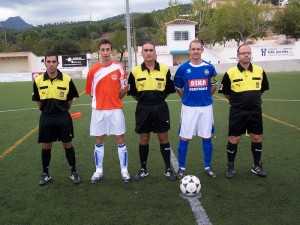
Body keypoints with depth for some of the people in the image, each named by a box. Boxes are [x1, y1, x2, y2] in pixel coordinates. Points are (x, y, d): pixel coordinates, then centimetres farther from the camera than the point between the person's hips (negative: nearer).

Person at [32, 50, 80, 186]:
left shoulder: (67, 80, -8)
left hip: (63, 117, -1)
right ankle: (45, 174, 27)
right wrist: (47, 110, 9)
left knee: (67, 145, 6)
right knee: (46, 146, 11)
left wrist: (62, 110, 7)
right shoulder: (38, 81, -3)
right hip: (46, 118, 2)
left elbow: (70, 99, 5)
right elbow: (38, 101, 10)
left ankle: (73, 172, 21)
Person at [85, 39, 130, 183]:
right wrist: (103, 99, 9)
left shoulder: (119, 68, -2)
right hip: (98, 110, 1)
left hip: (115, 109, -1)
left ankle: (124, 171, 14)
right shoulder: (93, 70, 0)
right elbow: (90, 91, 8)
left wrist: (114, 99, 8)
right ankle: (98, 171, 21)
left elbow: (125, 88, 6)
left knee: (120, 139, 4)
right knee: (99, 140, 9)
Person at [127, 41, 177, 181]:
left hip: (160, 108, 0)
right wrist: (143, 99, 4)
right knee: (144, 140, 9)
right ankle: (143, 169, 24)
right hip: (143, 109, 1)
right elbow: (132, 92, 7)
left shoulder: (164, 69, -3)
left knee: (163, 139, 6)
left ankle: (168, 169, 19)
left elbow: (169, 89, 7)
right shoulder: (135, 71, -2)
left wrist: (158, 98, 4)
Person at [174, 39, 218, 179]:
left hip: (206, 107, 2)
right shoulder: (183, 68, -3)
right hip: (189, 107, -1)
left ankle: (207, 167, 23)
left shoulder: (209, 67, 0)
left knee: (207, 137, 8)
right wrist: (187, 99, 10)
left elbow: (213, 86, 15)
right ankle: (181, 168, 16)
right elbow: (178, 88, 9)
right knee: (184, 138, 2)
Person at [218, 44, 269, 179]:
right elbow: (224, 92, 2)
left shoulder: (259, 71, 0)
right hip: (237, 112, -3)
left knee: (257, 138, 10)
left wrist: (253, 98, 14)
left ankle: (257, 166, 28)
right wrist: (235, 101, 7)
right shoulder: (230, 73, -9)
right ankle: (231, 167, 19)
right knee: (234, 139, 3)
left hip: (255, 112, 3)